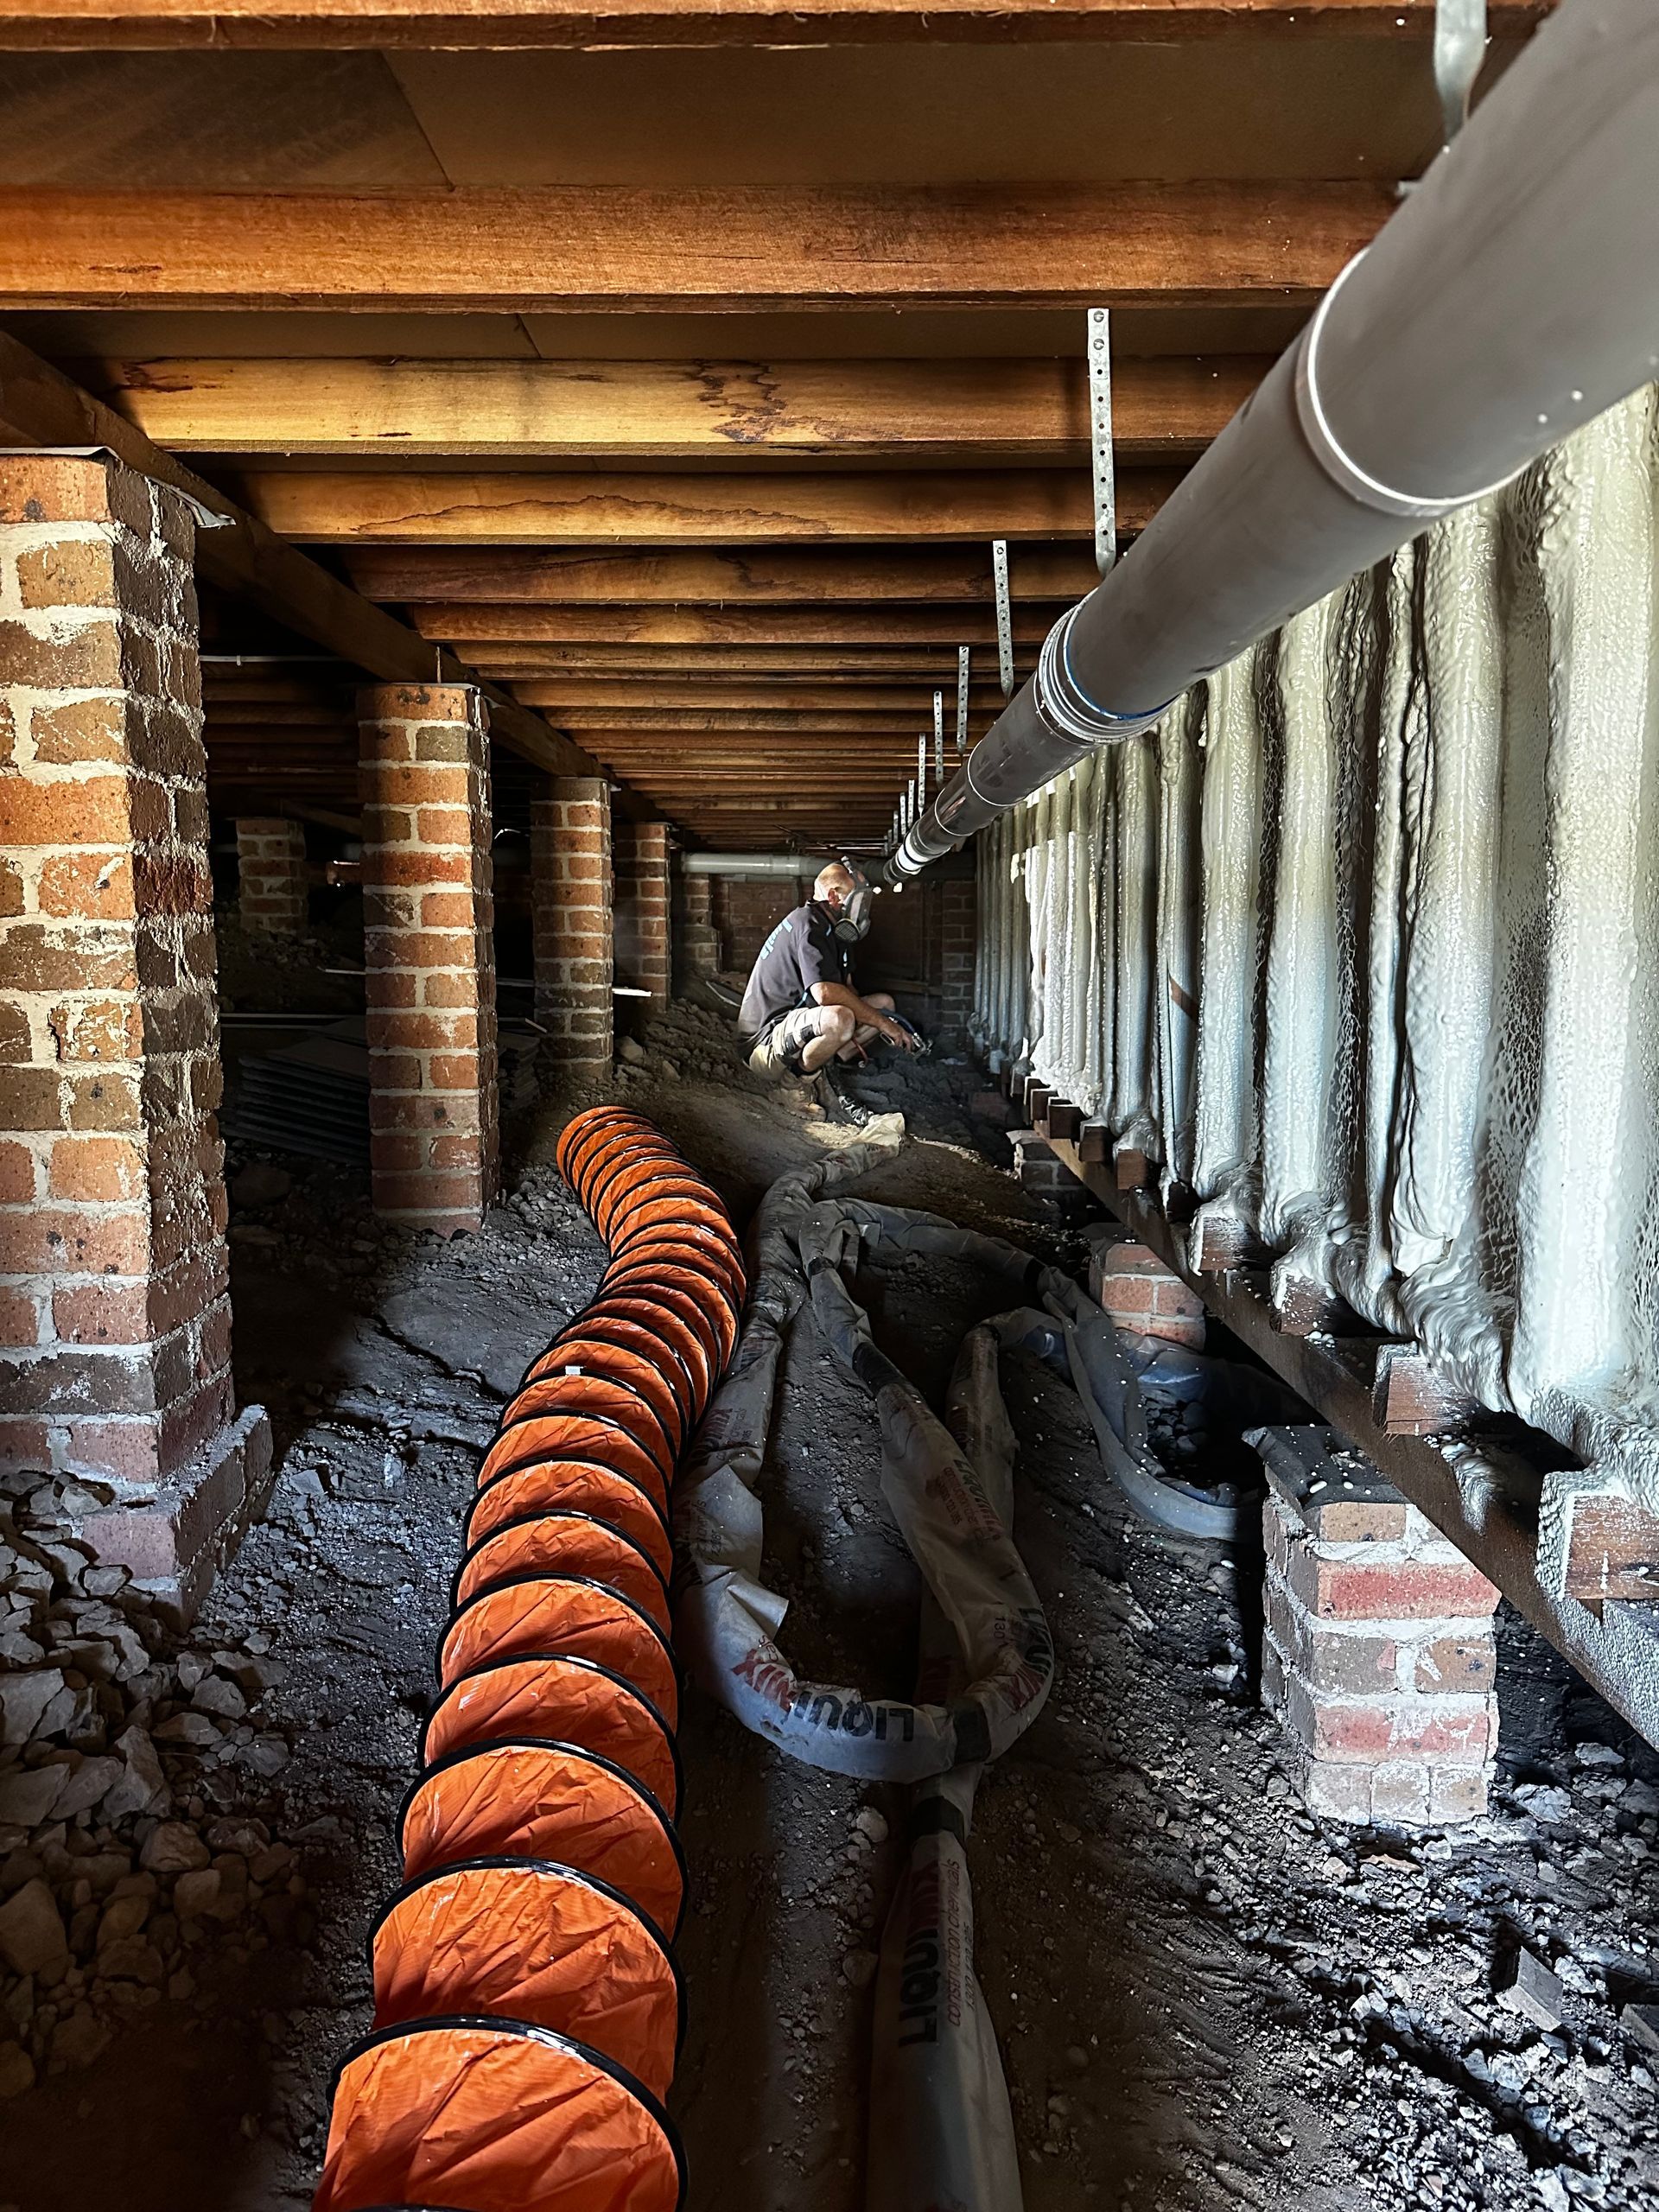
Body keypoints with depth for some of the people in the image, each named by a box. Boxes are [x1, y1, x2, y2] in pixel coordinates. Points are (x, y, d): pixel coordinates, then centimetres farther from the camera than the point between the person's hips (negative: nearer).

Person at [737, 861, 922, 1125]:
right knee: (839, 1019, -40)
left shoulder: (833, 930, 16)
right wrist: (881, 1022, -23)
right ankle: (808, 1073, -12)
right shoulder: (808, 925, -18)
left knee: (884, 1003, 9)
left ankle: (824, 1068, -3)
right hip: (765, 1041, -11)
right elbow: (825, 992, -30)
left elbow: (847, 988, 20)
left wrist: (883, 1019, 2)